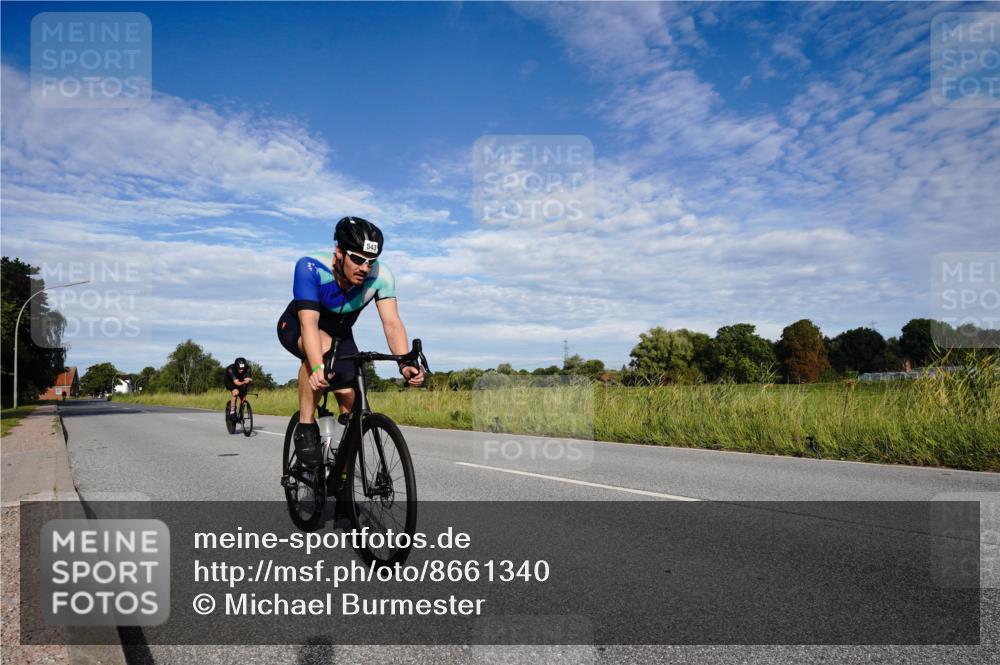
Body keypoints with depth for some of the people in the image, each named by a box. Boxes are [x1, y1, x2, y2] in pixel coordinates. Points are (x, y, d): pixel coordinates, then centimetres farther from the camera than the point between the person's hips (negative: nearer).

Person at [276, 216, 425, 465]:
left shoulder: (381, 276, -27)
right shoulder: (310, 267, -35)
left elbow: (392, 323, -35)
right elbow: (309, 322, -44)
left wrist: (405, 364, -52)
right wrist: (317, 368, -59)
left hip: (339, 333, 4)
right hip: (296, 328, -3)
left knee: (351, 398, -12)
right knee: (323, 347, -38)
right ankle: (305, 427, -22)